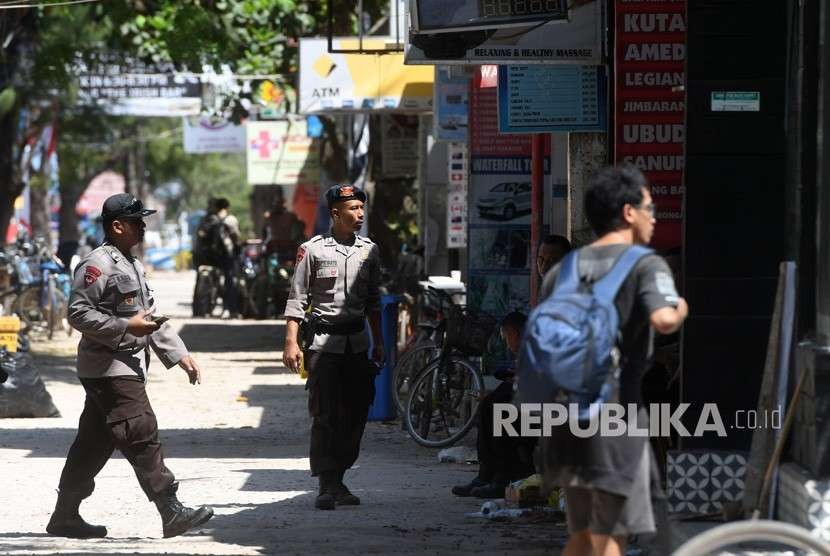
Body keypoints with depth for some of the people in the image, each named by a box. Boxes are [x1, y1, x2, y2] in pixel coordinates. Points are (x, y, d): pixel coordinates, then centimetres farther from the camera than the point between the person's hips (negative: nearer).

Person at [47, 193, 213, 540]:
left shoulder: (131, 266, 19)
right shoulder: (97, 265, -13)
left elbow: (151, 316, 23)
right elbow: (78, 313, -18)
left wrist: (179, 355, 15)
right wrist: (126, 326, -21)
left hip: (127, 367, 10)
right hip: (110, 370, -10)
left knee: (94, 444, 12)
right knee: (142, 437, -13)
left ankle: (65, 517, 18)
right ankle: (172, 513, -15)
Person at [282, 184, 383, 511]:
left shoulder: (369, 250, 10)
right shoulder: (313, 250, -4)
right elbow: (297, 300, -4)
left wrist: (378, 343, 14)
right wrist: (291, 342, -10)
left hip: (357, 342, 5)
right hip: (323, 341, -5)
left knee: (356, 414, 3)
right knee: (325, 416, -7)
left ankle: (337, 480, 14)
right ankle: (327, 486, -2)